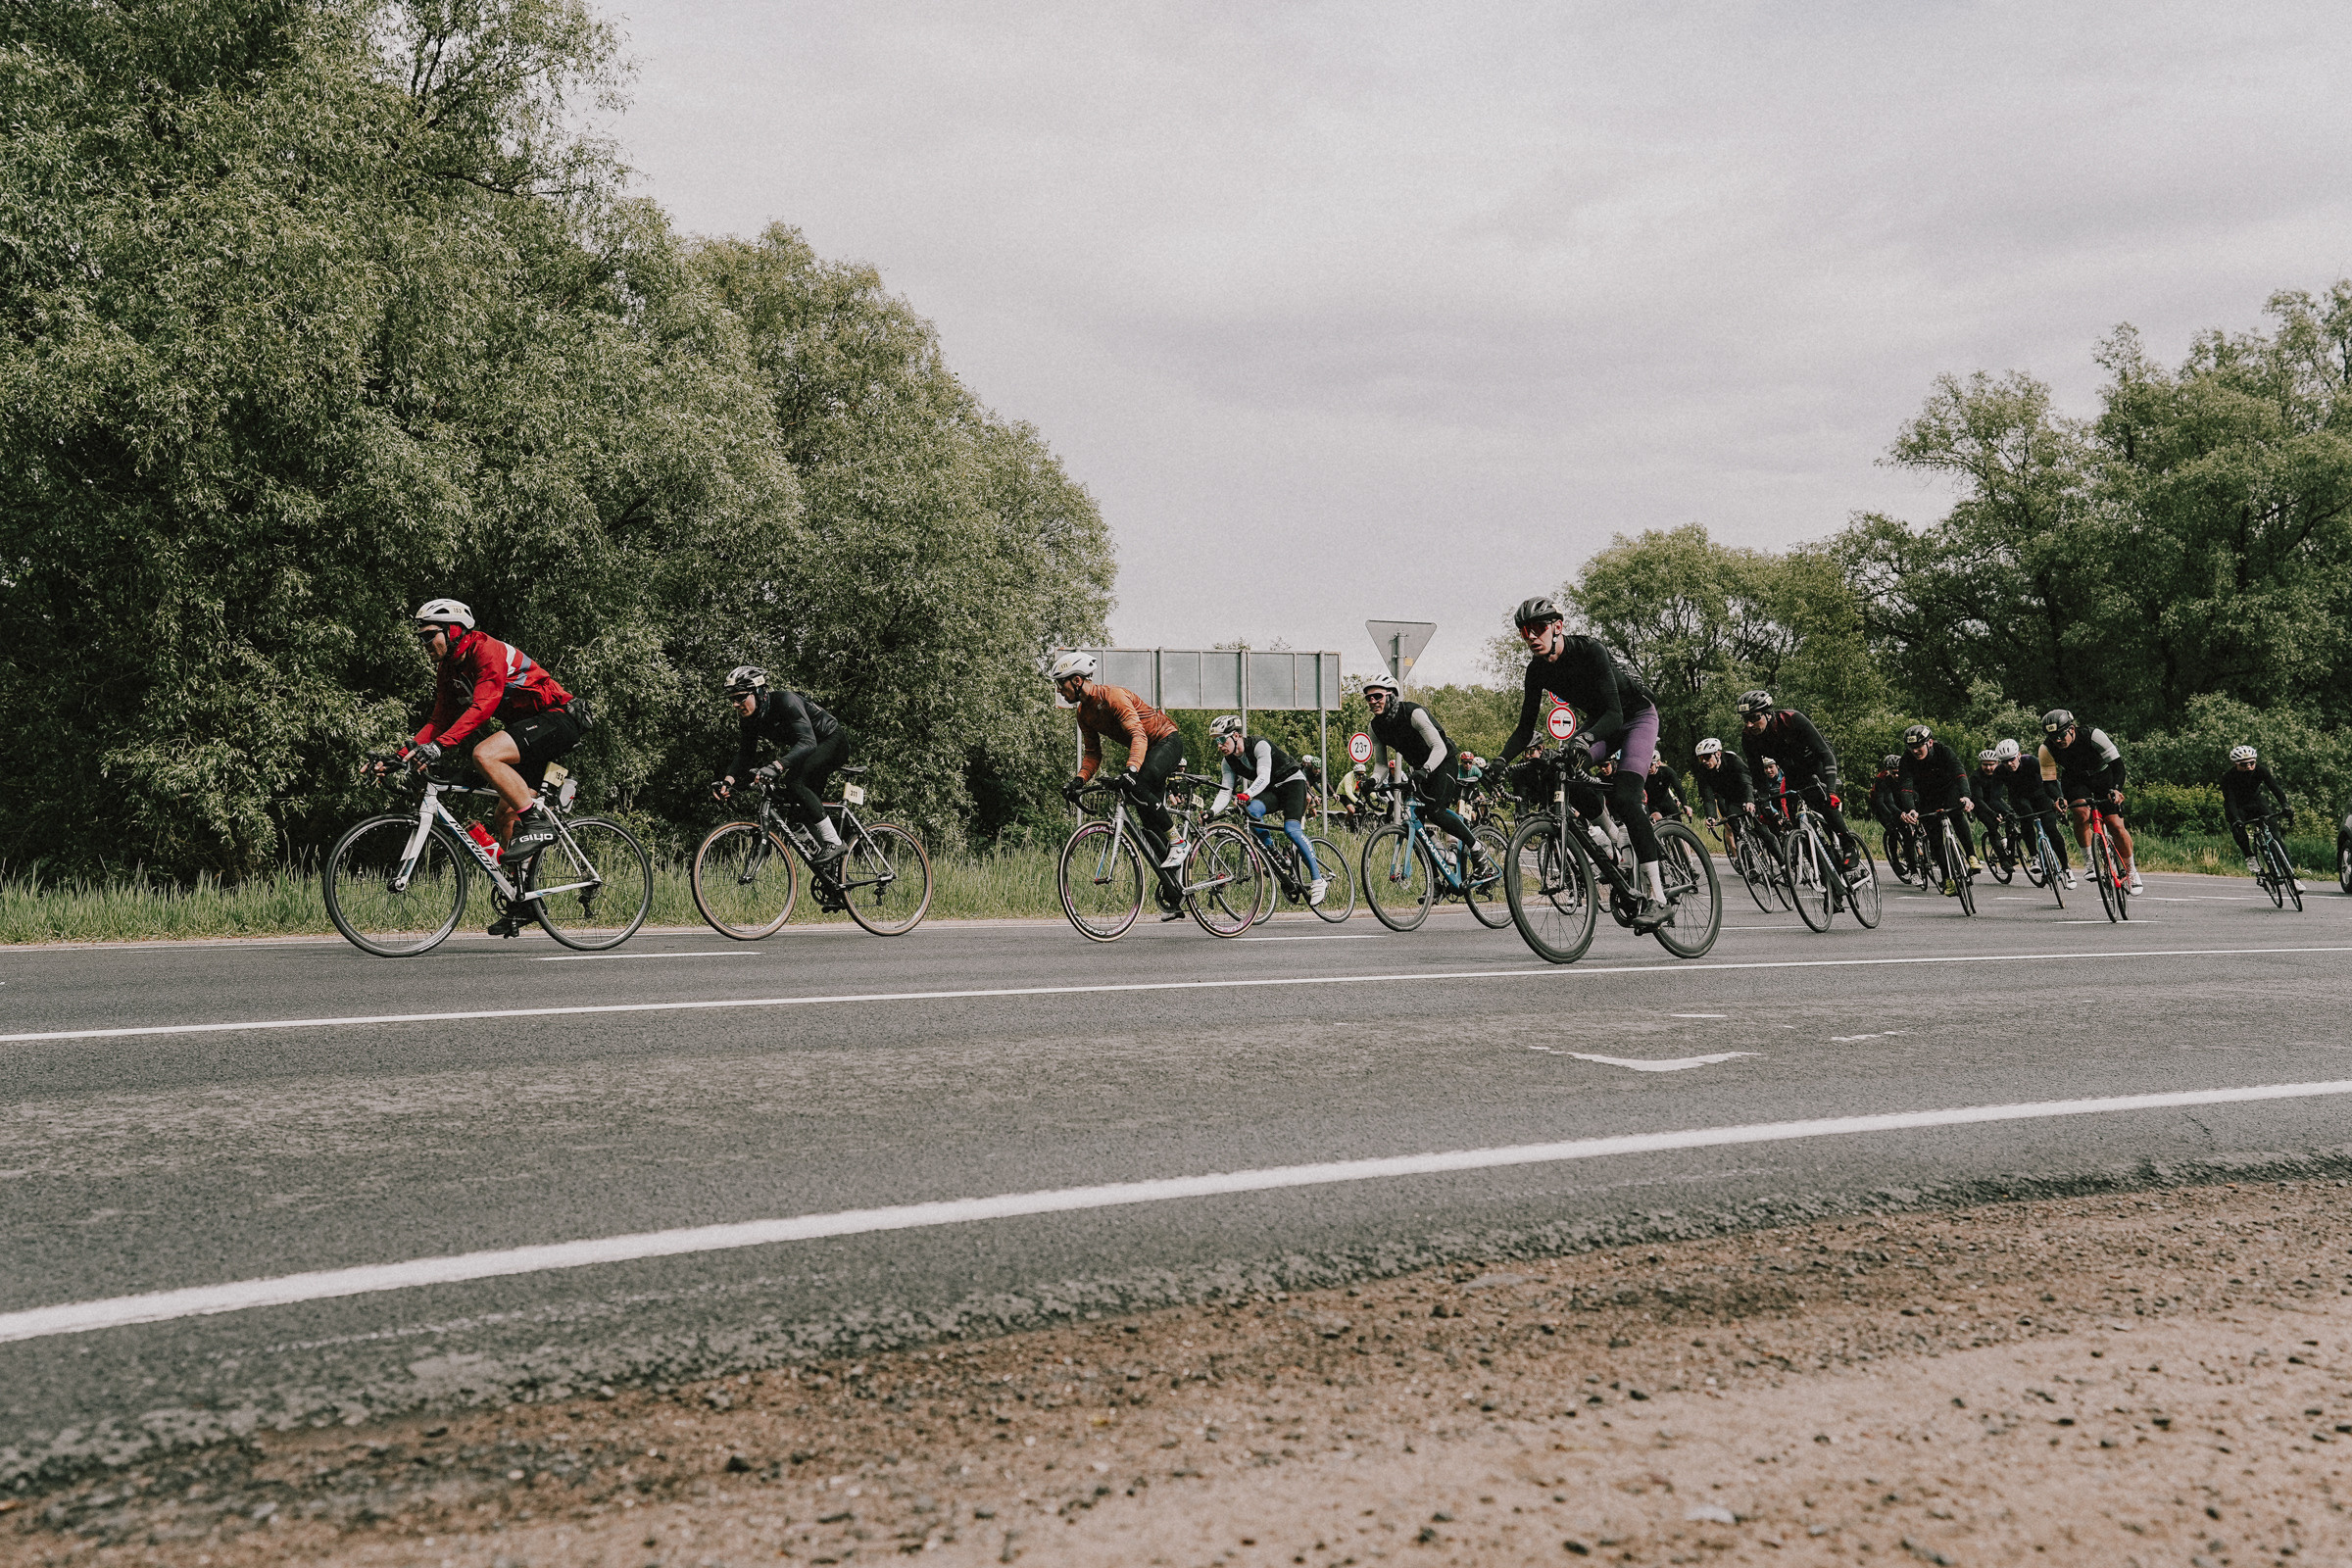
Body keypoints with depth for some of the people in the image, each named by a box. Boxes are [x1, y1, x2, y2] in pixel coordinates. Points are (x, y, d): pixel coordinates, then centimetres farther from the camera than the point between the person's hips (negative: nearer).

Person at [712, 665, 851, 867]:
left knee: (795, 782, -27)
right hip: (812, 751, 9)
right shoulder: (751, 717, -6)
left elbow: (807, 742, -41)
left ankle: (833, 842, -21)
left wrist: (776, 766, -55)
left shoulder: (786, 702, -30)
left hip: (833, 742, -9)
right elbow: (744, 754, -7)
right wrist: (728, 780, -26)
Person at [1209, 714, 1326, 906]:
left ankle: (1318, 879, -19)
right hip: (1270, 790, 6)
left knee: (1291, 829, -27)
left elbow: (1263, 777, -37)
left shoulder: (1259, 745, -26)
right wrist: (1211, 812, -30)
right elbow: (1225, 791, -12)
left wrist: (1247, 794, -56)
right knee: (1252, 810, -27)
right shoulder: (1229, 761, -6)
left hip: (1292, 781, -6)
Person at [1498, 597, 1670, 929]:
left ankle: (1658, 899, -25)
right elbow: (1526, 727, -8)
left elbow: (1614, 713, -37)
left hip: (1637, 715, -6)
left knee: (1624, 797, -26)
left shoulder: (1589, 650, -30)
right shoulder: (1537, 670, -12)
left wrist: (1586, 738, -56)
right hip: (1600, 721, 6)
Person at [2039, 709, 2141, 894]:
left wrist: (2116, 789, -46)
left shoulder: (2093, 736, -31)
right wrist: (2058, 799, -37)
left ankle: (2131, 871, 11)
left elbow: (2117, 763, -30)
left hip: (2103, 775, -1)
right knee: (2082, 814, -29)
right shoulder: (2047, 749, -24)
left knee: (2116, 826, -10)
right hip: (2075, 780, 1)